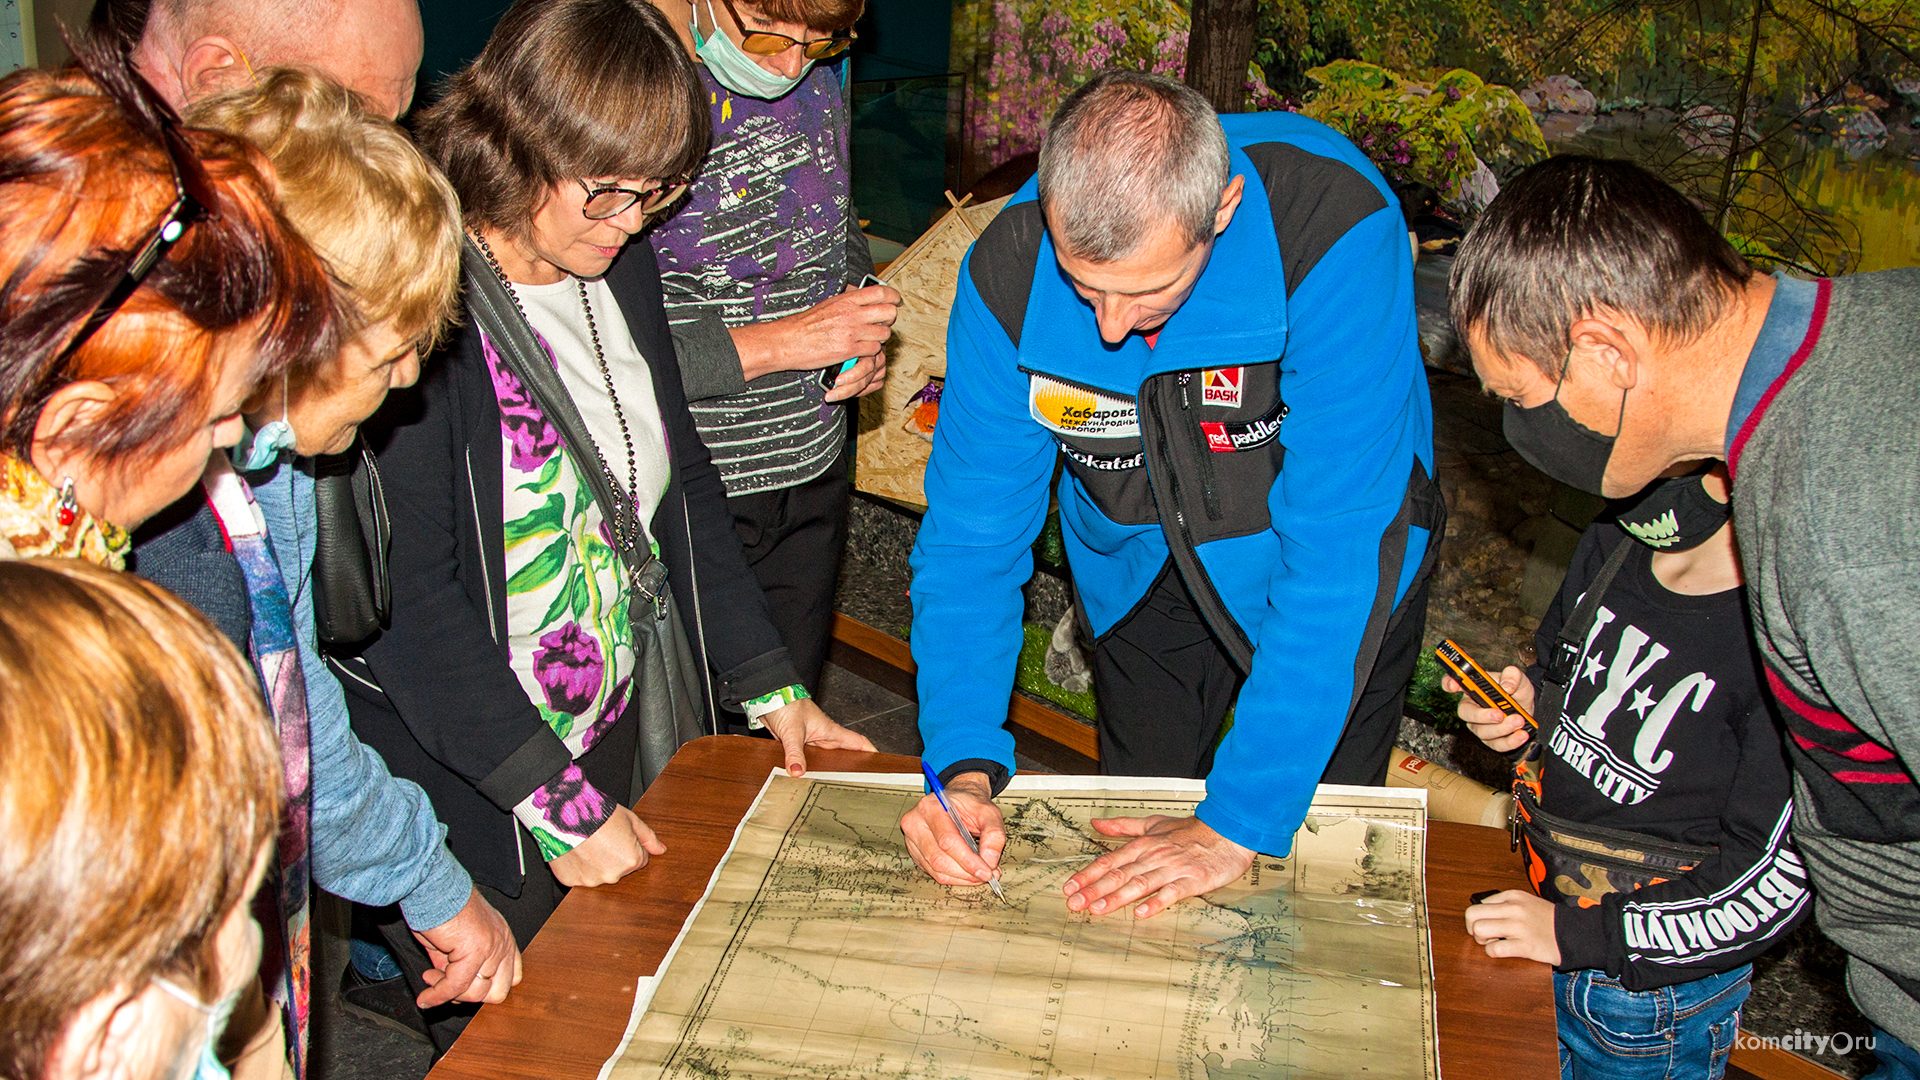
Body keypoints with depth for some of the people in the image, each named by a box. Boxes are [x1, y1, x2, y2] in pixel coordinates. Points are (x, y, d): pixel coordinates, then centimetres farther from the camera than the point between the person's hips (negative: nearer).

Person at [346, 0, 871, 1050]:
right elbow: (408, 597, -23)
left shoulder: (618, 265, 2)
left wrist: (771, 687, 7)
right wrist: (557, 801, -21)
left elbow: (681, 484, 10)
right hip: (468, 780, -7)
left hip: (631, 728, 7)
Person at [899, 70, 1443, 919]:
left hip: (1319, 554, -2)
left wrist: (1239, 822, -39)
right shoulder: (1009, 273, -27)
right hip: (1142, 564, 3)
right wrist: (965, 764, -32)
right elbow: (973, 531, -20)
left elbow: (1337, 552, -39)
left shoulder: (1336, 228, -38)